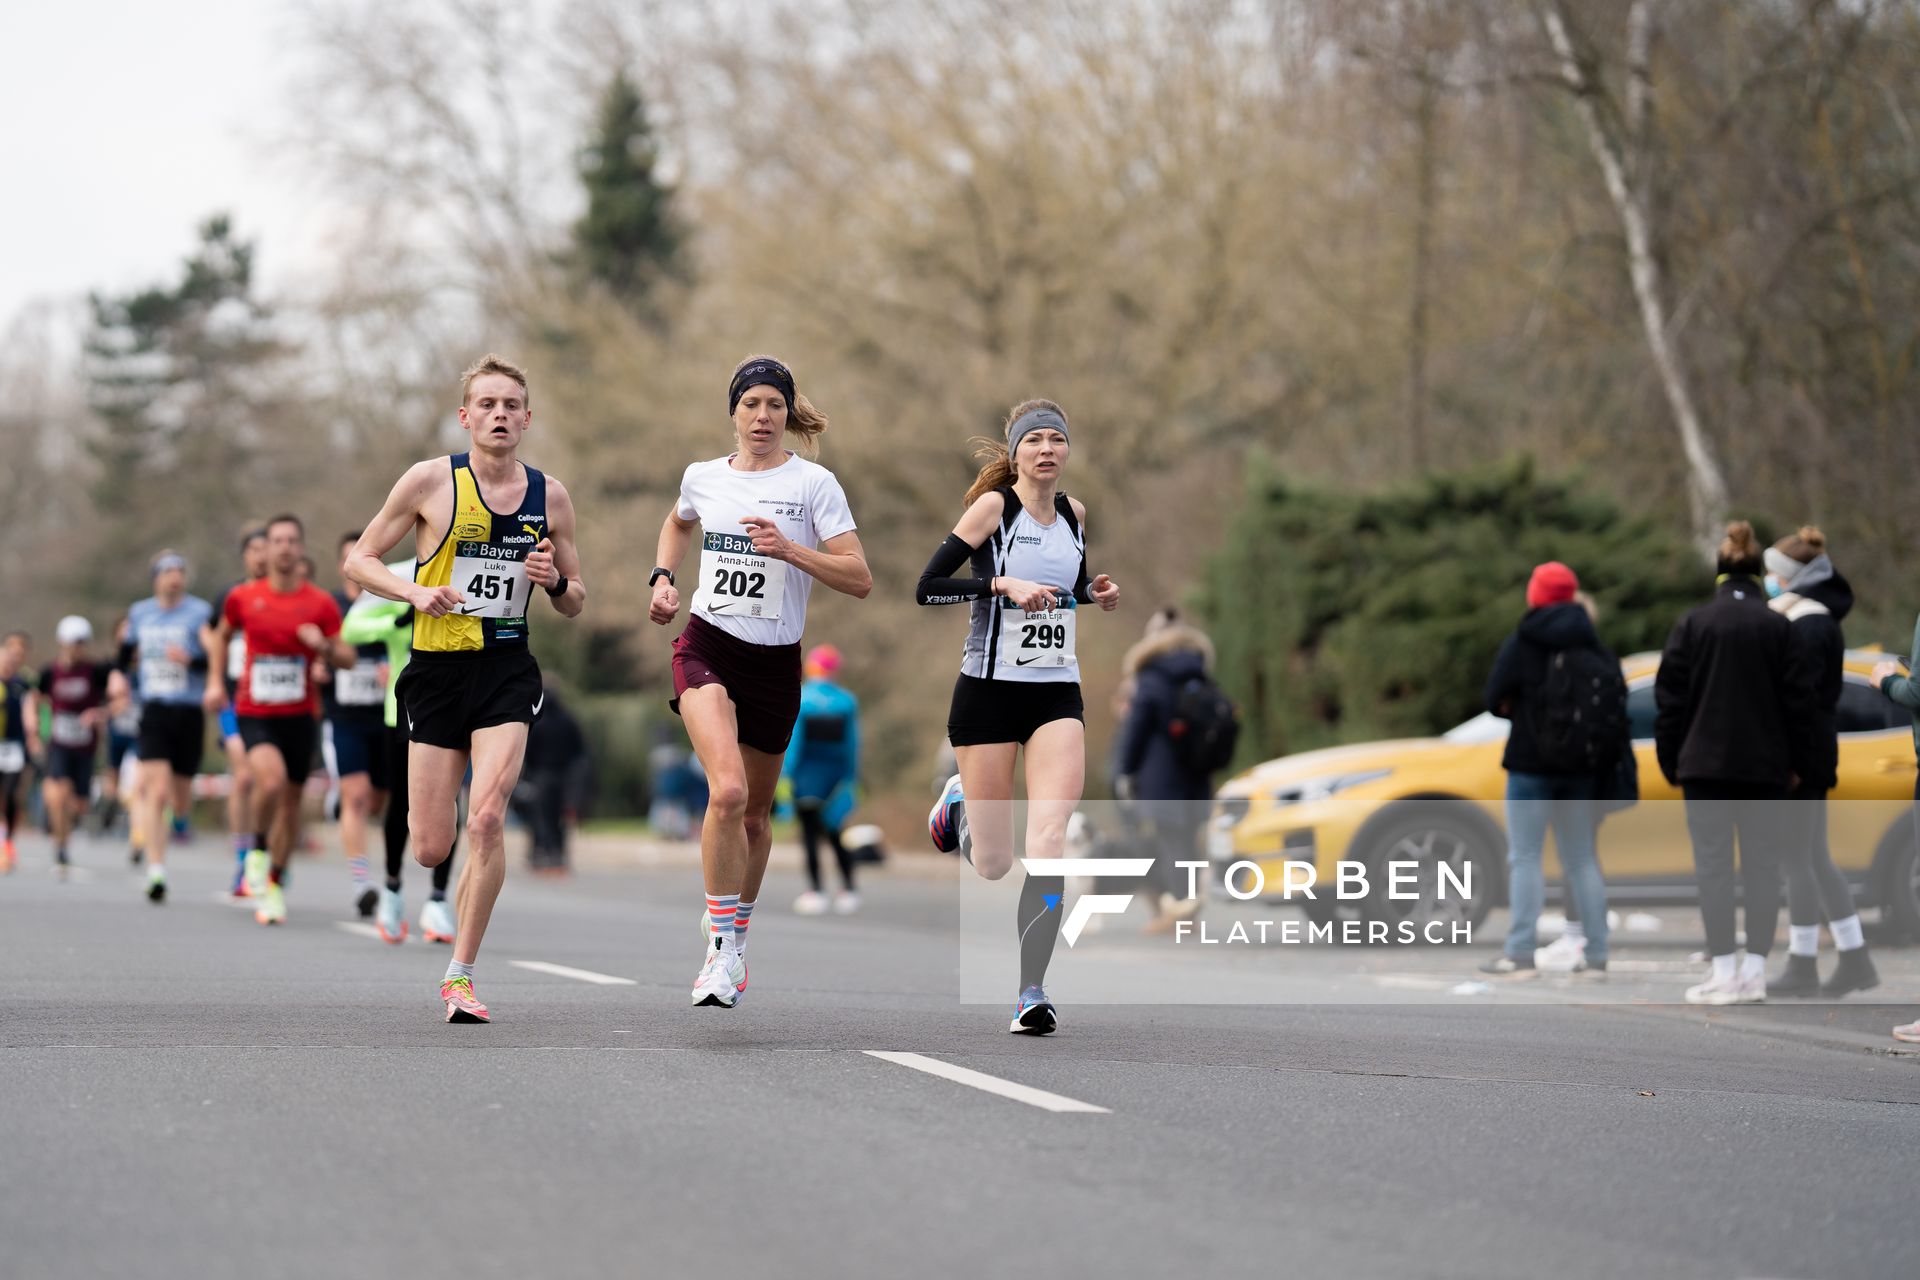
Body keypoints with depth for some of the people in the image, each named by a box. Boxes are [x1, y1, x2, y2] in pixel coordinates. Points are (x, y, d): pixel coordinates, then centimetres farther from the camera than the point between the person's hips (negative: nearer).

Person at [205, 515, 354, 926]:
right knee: (271, 780, -27)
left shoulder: (321, 604, 1)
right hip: (254, 713, -2)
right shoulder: (243, 598, 2)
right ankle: (258, 852, -2)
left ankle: (275, 884, 25)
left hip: (298, 715, 2)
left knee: (291, 801, 7)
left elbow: (348, 660, 3)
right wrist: (216, 681, 11)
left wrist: (325, 646, -18)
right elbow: (222, 635, 22)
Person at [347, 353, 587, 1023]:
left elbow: (574, 604, 15)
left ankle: (460, 974, -6)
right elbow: (358, 560, 3)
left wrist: (556, 581, -8)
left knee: (486, 820, -18)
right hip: (436, 668, -1)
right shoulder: (431, 481, -3)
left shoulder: (550, 496, 5)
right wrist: (415, 590, -15)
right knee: (431, 849, -2)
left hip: (507, 671, 1)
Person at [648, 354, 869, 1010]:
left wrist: (788, 548, -21)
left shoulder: (813, 482, -4)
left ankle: (733, 923, 39)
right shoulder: (703, 477, 6)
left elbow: (859, 579, -10)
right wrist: (662, 576, 14)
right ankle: (724, 949, -18)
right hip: (707, 646, 0)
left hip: (775, 662, 0)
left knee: (756, 811, 13)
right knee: (728, 791, -24)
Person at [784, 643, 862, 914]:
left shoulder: (797, 699, -7)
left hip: (806, 777, -3)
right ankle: (848, 889, 6)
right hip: (834, 775, 3)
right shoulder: (847, 701, 0)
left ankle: (816, 890, -1)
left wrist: (785, 775, -7)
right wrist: (850, 780, 9)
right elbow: (852, 743, 3)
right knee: (834, 833, 12)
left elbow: (792, 739, -10)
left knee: (810, 832, 3)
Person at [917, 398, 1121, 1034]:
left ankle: (1031, 990, -14)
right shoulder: (993, 505, -6)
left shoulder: (1073, 513, 9)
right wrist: (1003, 584, -23)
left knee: (1048, 842, -15)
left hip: (1057, 694, 3)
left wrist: (1095, 593, 6)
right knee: (993, 864, 4)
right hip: (990, 690, -3)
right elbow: (927, 587, -12)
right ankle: (959, 801, 39)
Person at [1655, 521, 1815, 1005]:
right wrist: (1799, 763, 8)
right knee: (1762, 862, 7)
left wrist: (1670, 761, 6)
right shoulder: (1778, 627, -3)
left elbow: (1670, 698, -1)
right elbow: (1799, 698, 0)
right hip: (1765, 765, 1)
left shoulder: (1692, 624, -3)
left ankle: (1724, 972, -4)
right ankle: (1755, 971, 4)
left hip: (1706, 764, -1)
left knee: (1713, 862, 1)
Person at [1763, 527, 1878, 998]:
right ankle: (1855, 960, 16)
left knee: (1798, 860, -5)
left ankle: (1802, 968, 0)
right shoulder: (1816, 618, 15)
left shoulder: (1808, 625, -16)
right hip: (1814, 751, 10)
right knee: (1817, 861, 13)